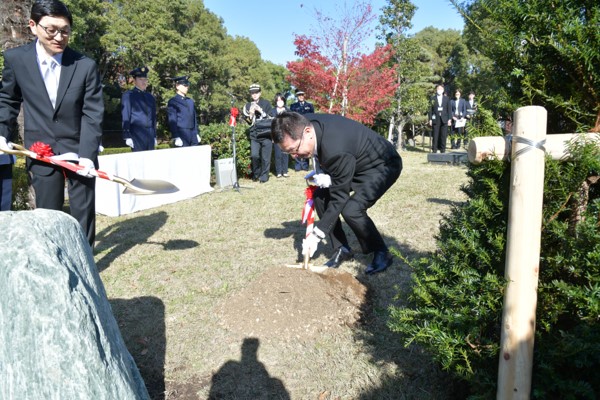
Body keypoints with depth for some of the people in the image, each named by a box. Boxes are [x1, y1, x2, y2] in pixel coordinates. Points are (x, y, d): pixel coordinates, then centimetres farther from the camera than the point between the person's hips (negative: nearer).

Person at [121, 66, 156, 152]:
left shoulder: (150, 97, 16)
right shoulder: (128, 95, 1)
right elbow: (125, 118, -4)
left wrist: (154, 136, 15)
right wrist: (127, 137, -10)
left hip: (150, 135, 5)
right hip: (137, 135, -5)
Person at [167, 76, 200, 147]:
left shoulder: (190, 101, 16)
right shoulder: (172, 102, -2)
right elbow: (172, 121, -7)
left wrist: (197, 134, 15)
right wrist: (176, 137, -13)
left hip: (193, 134, 6)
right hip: (182, 135, -6)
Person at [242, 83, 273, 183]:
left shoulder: (266, 103, 7)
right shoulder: (247, 106, 12)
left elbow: (270, 118, 2)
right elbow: (248, 121, 9)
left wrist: (261, 111, -9)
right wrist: (251, 114, -9)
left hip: (266, 134, -1)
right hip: (254, 135, 1)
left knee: (265, 157, -3)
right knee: (254, 155, -11)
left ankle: (264, 176, 11)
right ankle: (256, 173, 11)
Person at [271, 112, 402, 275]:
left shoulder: (336, 150, -39)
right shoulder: (304, 124, -16)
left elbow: (339, 198, -29)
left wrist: (316, 235, -24)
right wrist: (323, 175, -11)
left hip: (383, 165, -9)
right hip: (356, 162, 9)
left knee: (351, 209, -25)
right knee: (319, 196, -3)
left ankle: (381, 253, -1)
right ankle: (341, 249, 9)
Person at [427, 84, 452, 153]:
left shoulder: (446, 98, 11)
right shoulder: (433, 99, 6)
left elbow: (449, 109, 9)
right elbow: (430, 109, 4)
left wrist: (449, 119, 1)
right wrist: (430, 119, -4)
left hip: (444, 119, 1)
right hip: (435, 119, -1)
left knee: (443, 135, -1)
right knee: (435, 135, -3)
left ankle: (442, 149, 6)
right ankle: (434, 149, 2)